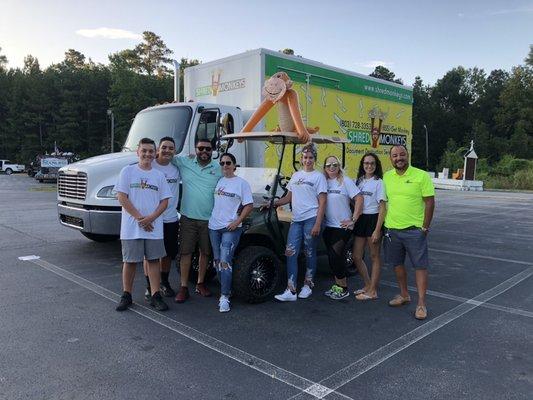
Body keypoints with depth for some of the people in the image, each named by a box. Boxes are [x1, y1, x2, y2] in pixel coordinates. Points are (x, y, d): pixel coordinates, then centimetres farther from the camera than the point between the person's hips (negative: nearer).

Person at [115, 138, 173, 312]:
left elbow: (164, 201, 4)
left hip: (154, 227, 2)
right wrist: (139, 218, -12)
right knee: (130, 261, 6)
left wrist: (150, 218, -11)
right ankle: (127, 295, 19)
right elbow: (122, 198, -5)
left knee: (154, 260, 5)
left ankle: (155, 296, 12)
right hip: (131, 227, -2)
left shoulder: (159, 175, 9)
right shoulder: (128, 171, 1)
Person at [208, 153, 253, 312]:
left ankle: (224, 297, -9)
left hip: (231, 228, -5)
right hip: (214, 226, 6)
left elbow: (249, 205, -5)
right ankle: (226, 289, 25)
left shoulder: (242, 183, -2)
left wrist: (238, 221, -14)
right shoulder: (218, 181, 11)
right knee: (217, 261, 10)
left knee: (225, 261, -13)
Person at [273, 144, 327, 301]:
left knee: (310, 253, 4)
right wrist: (272, 203, 10)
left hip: (311, 219, -5)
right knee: (290, 253, -4)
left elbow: (322, 202, -5)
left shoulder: (318, 176, 1)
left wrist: (317, 224, -13)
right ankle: (291, 291, -1)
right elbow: (289, 198, 23)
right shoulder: (296, 176, 17)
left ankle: (307, 286, 19)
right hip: (296, 219, 5)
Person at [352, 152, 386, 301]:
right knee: (356, 257, 9)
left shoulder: (379, 182, -7)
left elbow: (382, 208, -11)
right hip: (360, 220, 6)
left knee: (374, 256, 4)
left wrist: (377, 230, -17)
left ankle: (372, 291, 13)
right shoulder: (359, 181, 11)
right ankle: (368, 285, 27)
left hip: (373, 219, -6)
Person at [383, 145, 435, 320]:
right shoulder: (386, 177, 6)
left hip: (414, 230, -4)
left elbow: (430, 202, -6)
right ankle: (404, 295, 31)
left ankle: (421, 304, 8)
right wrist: (384, 225, 9)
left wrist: (425, 227, -9)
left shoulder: (421, 176, -7)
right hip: (392, 230, 5)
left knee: (420, 265, 0)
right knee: (397, 264, 14)